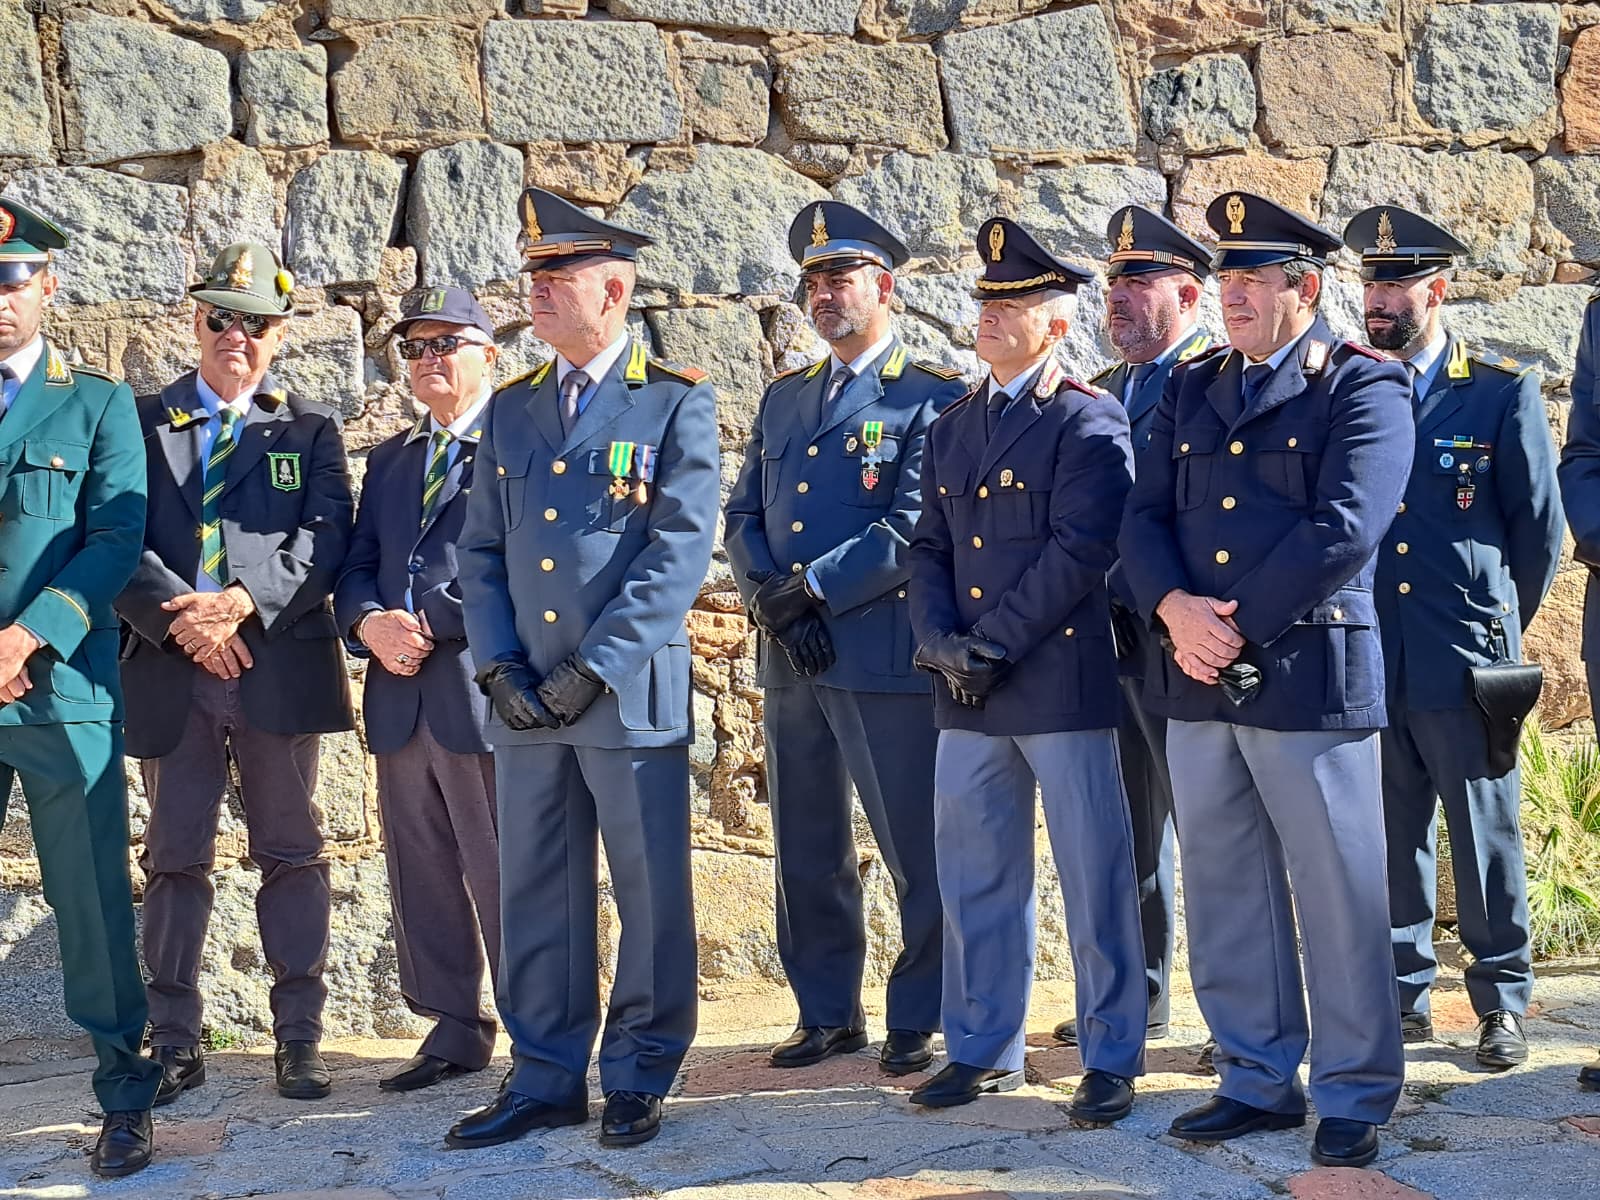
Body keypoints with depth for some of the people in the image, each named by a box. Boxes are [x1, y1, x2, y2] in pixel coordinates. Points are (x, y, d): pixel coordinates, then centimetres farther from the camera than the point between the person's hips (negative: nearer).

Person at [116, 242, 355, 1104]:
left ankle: (299, 1039, 10)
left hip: (280, 670, 0)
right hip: (170, 674, 1)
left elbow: (326, 540, -3)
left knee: (290, 855, 4)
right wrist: (180, 619, -14)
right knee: (175, 860, 5)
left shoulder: (311, 429, 10)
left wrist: (246, 602, -18)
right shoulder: (142, 421, 11)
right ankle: (174, 1043, 12)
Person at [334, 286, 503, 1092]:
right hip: (400, 698, 7)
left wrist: (433, 624, -15)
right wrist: (369, 623, -5)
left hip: (483, 690, -7)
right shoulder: (388, 461, 22)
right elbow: (356, 569, 17)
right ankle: (454, 1030, 21)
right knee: (422, 880, 11)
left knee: (504, 877, -4)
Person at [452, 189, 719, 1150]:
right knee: (536, 891, 9)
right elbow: (483, 549, 12)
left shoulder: (677, 404, -3)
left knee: (651, 891, 3)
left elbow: (681, 550, -11)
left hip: (634, 693, -5)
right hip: (527, 700, 5)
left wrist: (594, 667, -15)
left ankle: (638, 1079, 16)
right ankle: (545, 1078, 19)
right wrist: (499, 666, -3)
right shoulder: (512, 411, 13)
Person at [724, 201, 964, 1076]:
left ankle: (921, 1020, 12)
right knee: (806, 852, 12)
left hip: (887, 654, -6)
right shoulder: (783, 399, 18)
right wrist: (771, 600, -6)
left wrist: (810, 589, -14)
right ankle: (828, 1013, 24)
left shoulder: (933, 398, -3)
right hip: (788, 661, 6)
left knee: (918, 853, -1)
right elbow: (742, 516, 13)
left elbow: (914, 527, -13)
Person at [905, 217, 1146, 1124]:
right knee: (975, 878, 12)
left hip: (1063, 682, -6)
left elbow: (1080, 550, -15)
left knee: (1096, 878, 1)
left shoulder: (1090, 423, -5)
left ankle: (1113, 1057, 12)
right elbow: (931, 549, 14)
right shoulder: (952, 429, 16)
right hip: (968, 698, 7)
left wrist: (991, 644, -15)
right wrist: (939, 641, -4)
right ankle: (983, 1050, 23)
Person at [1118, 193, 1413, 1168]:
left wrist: (1237, 626, -15)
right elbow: (1144, 518, 9)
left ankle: (1356, 1097, 12)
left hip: (1309, 676, -6)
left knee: (1339, 899, 1)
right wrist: (1175, 609, -10)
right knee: (1226, 896, 11)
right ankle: (1259, 1081, 23)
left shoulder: (1364, 389, -2)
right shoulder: (1191, 391, 15)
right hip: (1198, 681, 6)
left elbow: (1342, 531, -14)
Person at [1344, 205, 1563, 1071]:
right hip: (1368, 665, 2)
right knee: (1389, 839, 9)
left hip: (1465, 668, -2)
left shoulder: (1504, 395, 1)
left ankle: (1502, 1001, 16)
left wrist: (1496, 628, 10)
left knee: (1484, 838, 4)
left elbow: (1539, 530, 5)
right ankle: (1405, 994, 20)